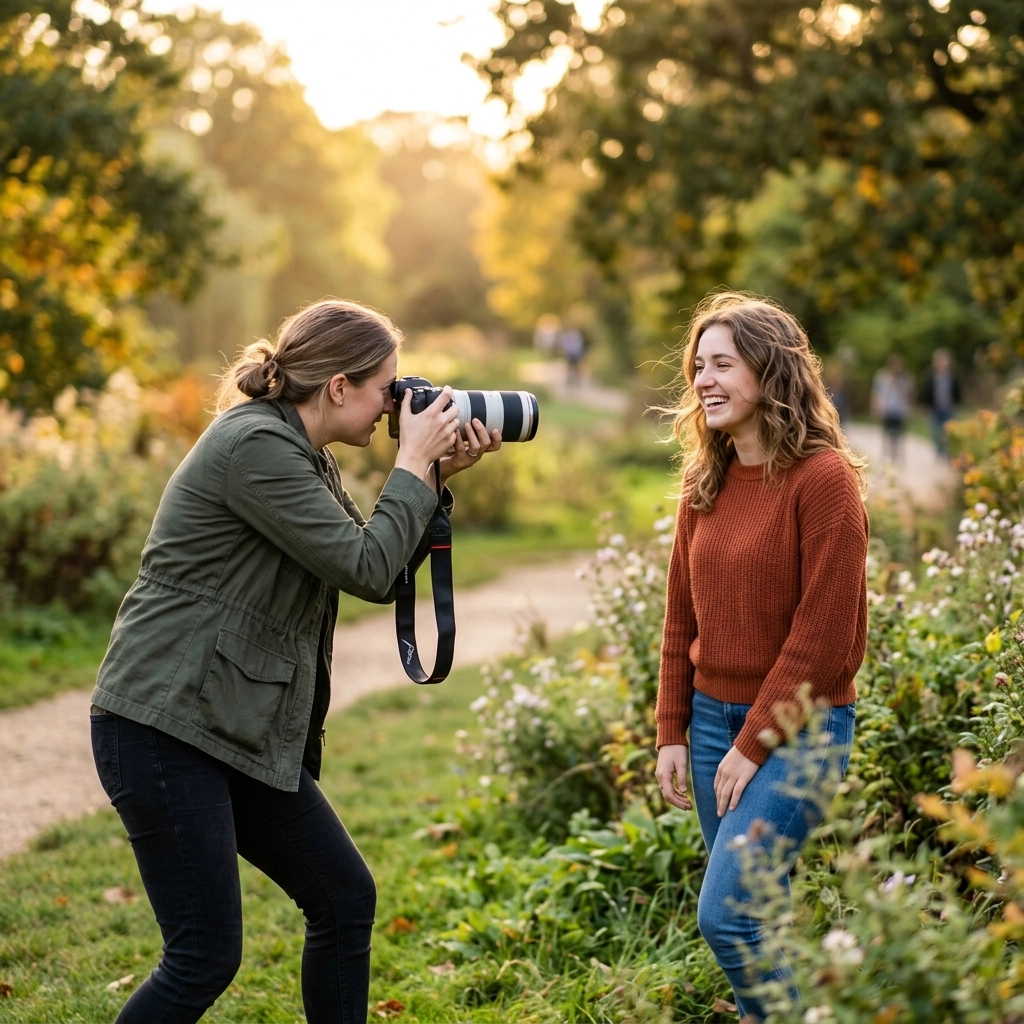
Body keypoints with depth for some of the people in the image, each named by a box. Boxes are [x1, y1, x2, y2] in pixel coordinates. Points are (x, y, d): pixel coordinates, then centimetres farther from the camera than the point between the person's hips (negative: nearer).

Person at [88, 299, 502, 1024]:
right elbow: (364, 568, -18)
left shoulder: (302, 453, 14)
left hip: (241, 733, 10)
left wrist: (439, 476, 5)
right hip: (162, 725, -10)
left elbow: (380, 578, 13)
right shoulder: (255, 446, -17)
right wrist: (414, 464, -7)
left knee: (346, 899, 12)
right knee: (206, 955, -7)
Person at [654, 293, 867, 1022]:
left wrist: (755, 745, -13)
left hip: (798, 729, -7)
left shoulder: (824, 478, -13)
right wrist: (672, 733, 7)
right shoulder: (706, 483, 8)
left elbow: (823, 633, -15)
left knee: (727, 913, -13)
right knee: (753, 917, 10)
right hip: (714, 717, 7)